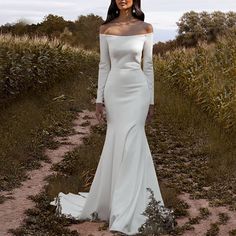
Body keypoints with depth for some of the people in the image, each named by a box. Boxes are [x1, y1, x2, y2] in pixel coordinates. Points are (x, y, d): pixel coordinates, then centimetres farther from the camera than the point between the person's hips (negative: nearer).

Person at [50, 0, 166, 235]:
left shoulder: (146, 28, 1)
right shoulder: (106, 29, 5)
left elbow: (148, 66, 3)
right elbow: (104, 65, 6)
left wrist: (151, 101, 2)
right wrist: (99, 99, 1)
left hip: (137, 91, -2)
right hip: (114, 91, 2)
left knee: (130, 144, -9)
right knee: (118, 145, 4)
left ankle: (125, 214, -3)